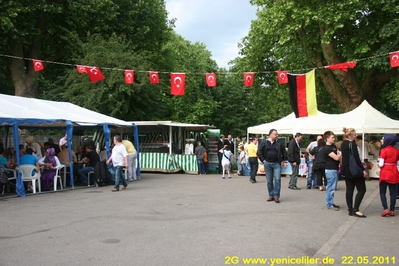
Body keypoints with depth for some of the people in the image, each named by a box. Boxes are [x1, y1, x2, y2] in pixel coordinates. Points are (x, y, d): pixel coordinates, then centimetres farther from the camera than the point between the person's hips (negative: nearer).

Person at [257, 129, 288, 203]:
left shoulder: (279, 142, 4)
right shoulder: (264, 142, 2)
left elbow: (284, 152, 11)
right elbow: (259, 152, 7)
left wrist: (285, 161, 6)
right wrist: (263, 160, 2)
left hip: (277, 164, 0)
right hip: (267, 164, 1)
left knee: (277, 179, -9)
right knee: (269, 181, 6)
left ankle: (276, 196, -1)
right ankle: (271, 196, 17)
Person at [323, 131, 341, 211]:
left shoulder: (333, 146, 12)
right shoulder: (326, 148, -16)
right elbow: (336, 157, -20)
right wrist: (340, 154, -3)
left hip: (335, 169, 9)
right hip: (331, 170, -9)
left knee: (332, 188, 15)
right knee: (330, 188, -4)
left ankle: (331, 203, 23)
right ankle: (329, 205, 2)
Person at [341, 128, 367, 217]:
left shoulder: (343, 144, 10)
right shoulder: (352, 144, -15)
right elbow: (356, 158, -18)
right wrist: (363, 169, -14)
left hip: (346, 170, 8)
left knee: (349, 190, 10)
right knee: (361, 190, -1)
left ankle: (350, 210, 13)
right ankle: (355, 210, -6)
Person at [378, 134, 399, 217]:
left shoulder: (384, 150, -11)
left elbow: (381, 164, -14)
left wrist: (379, 164, 6)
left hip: (385, 173, -5)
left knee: (382, 192, 6)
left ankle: (386, 209, -7)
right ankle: (392, 210, 11)